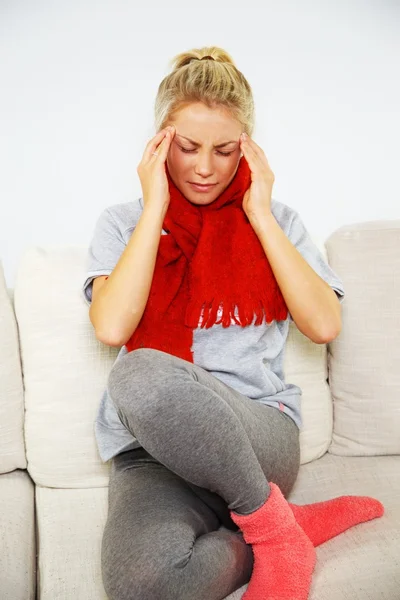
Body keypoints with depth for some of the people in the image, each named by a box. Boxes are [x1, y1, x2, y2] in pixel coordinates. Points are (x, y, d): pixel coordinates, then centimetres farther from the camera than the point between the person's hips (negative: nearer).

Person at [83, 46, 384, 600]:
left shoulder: (276, 221, 12)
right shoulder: (123, 223, 9)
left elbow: (325, 325, -4)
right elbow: (111, 327, -10)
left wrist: (259, 214, -3)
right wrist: (155, 209, -6)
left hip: (261, 432, 0)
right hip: (153, 451, 1)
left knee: (142, 373, -34)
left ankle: (267, 522, -11)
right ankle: (294, 526, -5)